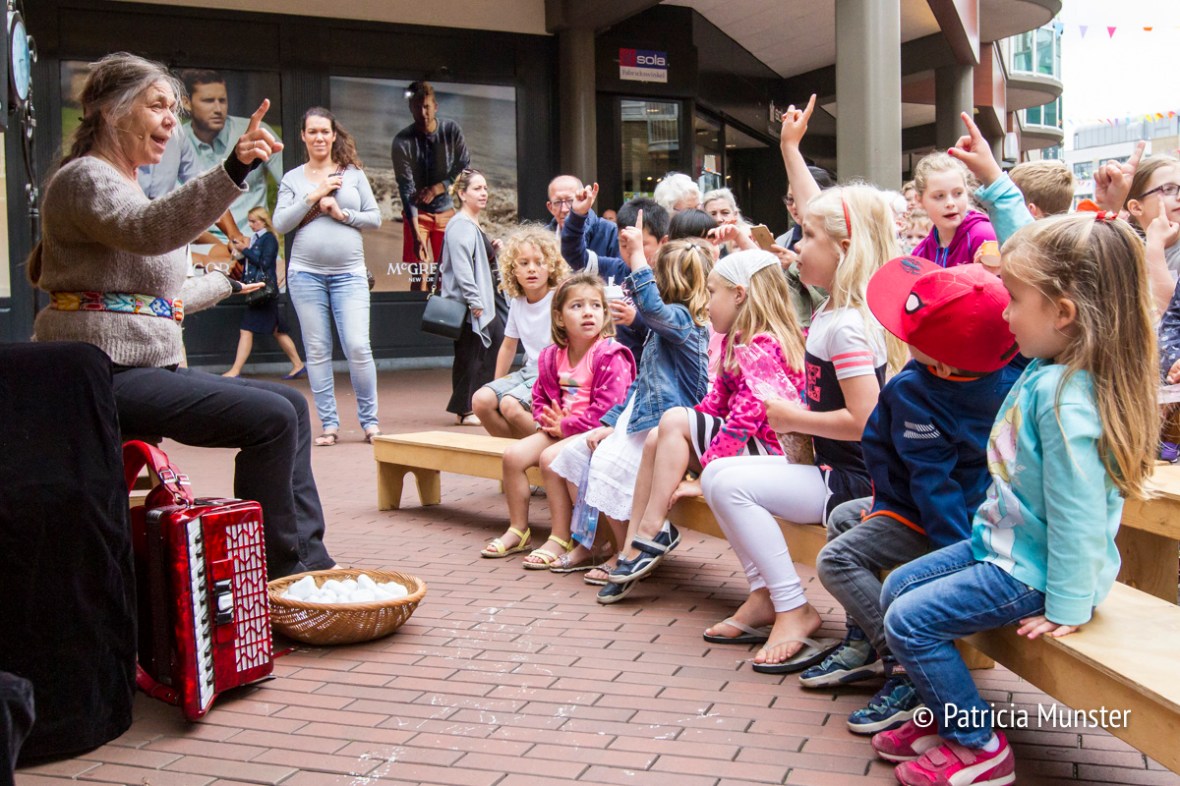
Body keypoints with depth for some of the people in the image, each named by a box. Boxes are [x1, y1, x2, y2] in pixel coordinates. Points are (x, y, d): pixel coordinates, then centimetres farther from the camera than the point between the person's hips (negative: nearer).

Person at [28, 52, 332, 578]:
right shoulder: (85, 179, -9)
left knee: (290, 404, 7)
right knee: (270, 417, -21)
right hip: (104, 374, -10)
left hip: (145, 369, 10)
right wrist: (233, 169, -45)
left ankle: (309, 559, 6)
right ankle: (280, 572, -10)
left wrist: (227, 282, 41)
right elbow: (150, 231, -33)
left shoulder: (126, 186, 22)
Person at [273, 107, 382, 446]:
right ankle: (329, 423, 10)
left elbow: (375, 217, 6)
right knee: (317, 351, 3)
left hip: (349, 273, -1)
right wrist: (314, 196, -7)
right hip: (306, 273, 1)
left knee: (358, 347, -9)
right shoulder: (292, 179, 9)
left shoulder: (353, 173, 9)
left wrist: (342, 214, -8)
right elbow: (281, 224, -1)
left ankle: (370, 421, 4)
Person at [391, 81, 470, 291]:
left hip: (446, 210, 3)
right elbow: (406, 189, -19)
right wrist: (416, 235, -27)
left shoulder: (452, 130, -5)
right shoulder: (402, 142, -14)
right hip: (417, 213, -2)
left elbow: (465, 167, -1)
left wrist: (437, 189, -16)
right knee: (419, 274, -8)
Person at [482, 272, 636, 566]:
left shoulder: (610, 357, -15)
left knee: (552, 457, -29)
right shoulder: (552, 356, 6)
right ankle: (518, 530, 9)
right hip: (561, 429, 8)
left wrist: (565, 426, -16)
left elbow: (605, 409, -22)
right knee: (514, 454, -6)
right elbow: (540, 397, 17)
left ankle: (561, 539, -18)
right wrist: (550, 420, -4)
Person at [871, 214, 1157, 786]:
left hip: (1032, 571, -10)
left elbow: (1077, 514, -28)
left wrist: (1068, 608, -21)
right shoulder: (1048, 364, -2)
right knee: (897, 588, 14)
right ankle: (948, 717, 25)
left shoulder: (1065, 398, -30)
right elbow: (1031, 260, 10)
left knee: (910, 620, -13)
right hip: (1002, 541, 10)